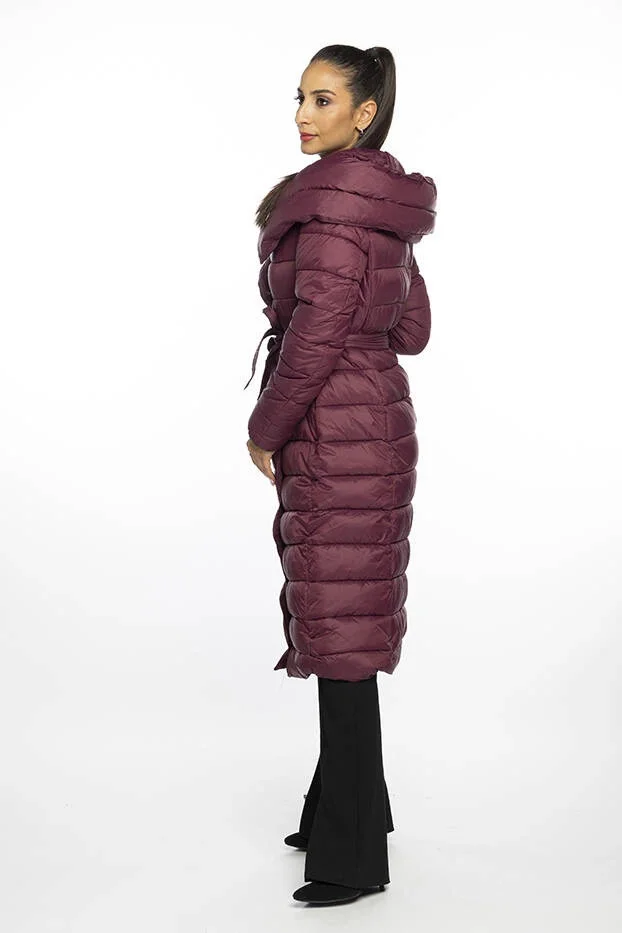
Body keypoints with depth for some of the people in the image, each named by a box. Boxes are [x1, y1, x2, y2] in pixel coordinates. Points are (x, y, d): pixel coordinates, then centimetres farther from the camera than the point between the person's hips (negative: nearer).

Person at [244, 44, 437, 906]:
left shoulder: (332, 198, -16)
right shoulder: (387, 203, 13)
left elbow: (316, 332, -19)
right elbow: (412, 330, 17)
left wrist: (266, 429, -9)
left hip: (334, 436, -10)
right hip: (374, 419, 10)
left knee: (341, 637, -3)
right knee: (343, 621, 18)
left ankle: (352, 855, 9)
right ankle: (351, 806, 32)